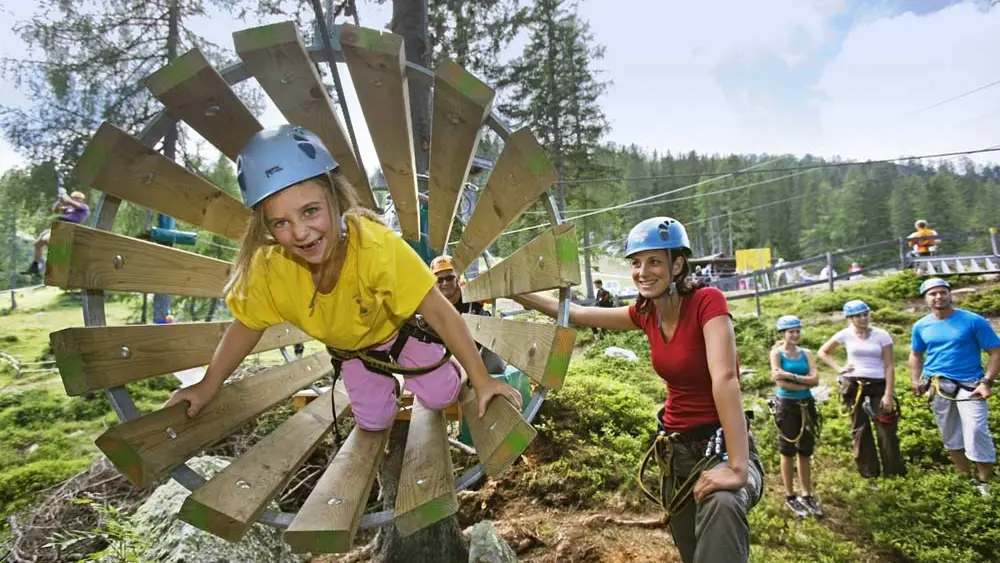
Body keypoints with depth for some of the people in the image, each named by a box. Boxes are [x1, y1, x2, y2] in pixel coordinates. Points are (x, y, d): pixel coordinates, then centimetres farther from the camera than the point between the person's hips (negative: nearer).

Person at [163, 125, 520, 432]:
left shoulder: (377, 245, -43)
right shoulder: (267, 270, -32)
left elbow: (440, 313, -37)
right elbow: (245, 328, -12)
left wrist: (481, 380, -34)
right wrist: (207, 388, -7)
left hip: (400, 329, -2)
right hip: (348, 347, 3)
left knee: (440, 396, -9)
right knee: (374, 421, 7)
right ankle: (386, 387, 42)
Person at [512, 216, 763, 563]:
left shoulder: (707, 301, -19)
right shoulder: (646, 313, 0)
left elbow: (725, 378, -30)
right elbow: (576, 314, 8)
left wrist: (737, 468, -37)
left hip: (722, 445, -6)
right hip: (677, 448, 6)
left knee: (722, 504, -41)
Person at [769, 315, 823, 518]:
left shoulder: (806, 353, 7)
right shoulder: (777, 353, -5)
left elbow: (815, 379, -7)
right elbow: (780, 382, -15)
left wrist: (791, 375, -18)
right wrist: (804, 382, -12)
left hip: (806, 405, 4)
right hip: (787, 405, -4)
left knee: (806, 452, 11)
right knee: (788, 452, 4)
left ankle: (807, 495, 23)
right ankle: (790, 498, 14)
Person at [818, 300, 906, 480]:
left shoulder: (882, 335, -4)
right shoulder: (845, 335, 0)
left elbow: (889, 367, -5)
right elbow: (823, 352, 13)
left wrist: (888, 394, -11)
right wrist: (839, 368, -1)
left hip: (878, 385, -1)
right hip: (854, 386, 1)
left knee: (886, 429, -2)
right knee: (860, 430, 7)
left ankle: (895, 471, 11)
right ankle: (869, 472, 17)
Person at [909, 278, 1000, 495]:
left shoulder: (973, 321, -8)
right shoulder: (921, 326, 4)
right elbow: (916, 355, 16)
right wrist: (915, 380, 3)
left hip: (969, 385, -4)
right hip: (938, 387, 4)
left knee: (976, 433, -14)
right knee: (950, 436, 13)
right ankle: (964, 478, 28)